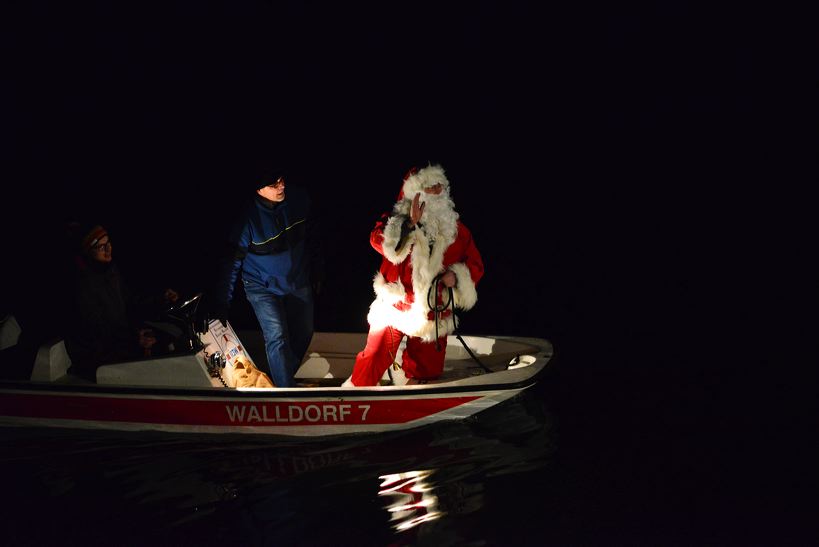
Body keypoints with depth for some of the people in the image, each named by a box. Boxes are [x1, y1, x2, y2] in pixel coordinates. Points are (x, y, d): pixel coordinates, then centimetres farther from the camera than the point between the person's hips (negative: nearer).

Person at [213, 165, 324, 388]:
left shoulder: (300, 198, -17)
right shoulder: (249, 217, -27)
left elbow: (313, 236, 1)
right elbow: (232, 263, -20)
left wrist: (317, 271, 9)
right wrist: (222, 307, -20)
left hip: (299, 282, 5)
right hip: (263, 286, -5)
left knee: (303, 335, 14)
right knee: (277, 337, -19)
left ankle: (279, 379, 37)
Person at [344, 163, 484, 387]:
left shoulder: (456, 228, 5)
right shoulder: (397, 219, -3)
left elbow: (475, 264, 8)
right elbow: (378, 241, -22)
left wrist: (456, 275, -12)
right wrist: (409, 223, -30)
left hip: (434, 314, 3)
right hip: (394, 307, -3)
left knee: (427, 370, 11)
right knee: (374, 360, -6)